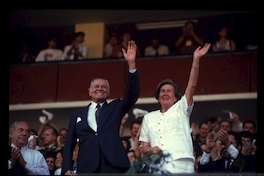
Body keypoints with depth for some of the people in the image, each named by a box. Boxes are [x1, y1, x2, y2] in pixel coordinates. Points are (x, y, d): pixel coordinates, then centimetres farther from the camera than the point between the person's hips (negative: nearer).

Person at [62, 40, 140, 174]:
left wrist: (131, 64, -7)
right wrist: (67, 168, 3)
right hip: (87, 167, 1)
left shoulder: (115, 108, 19)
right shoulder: (78, 114, 20)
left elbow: (133, 94, 3)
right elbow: (69, 144, 17)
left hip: (113, 165, -1)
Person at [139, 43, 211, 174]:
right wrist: (150, 150, -3)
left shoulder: (181, 109, 14)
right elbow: (144, 148, 21)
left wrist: (196, 60, -9)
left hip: (181, 165, -3)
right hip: (158, 166, 3)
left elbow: (192, 85, 0)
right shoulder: (149, 117, 22)